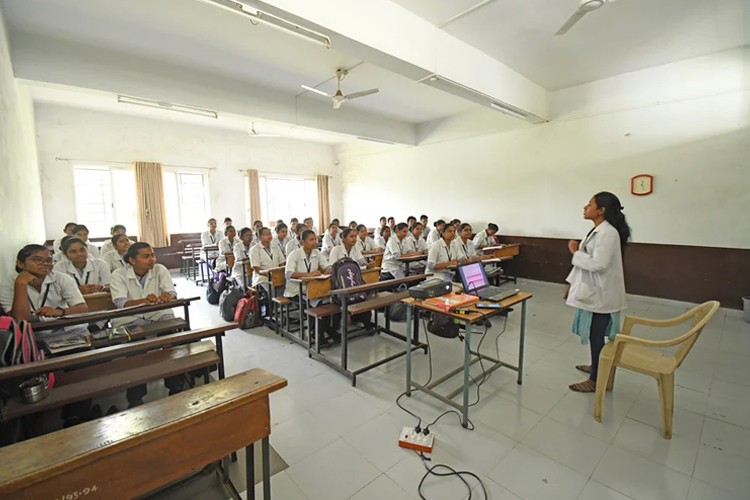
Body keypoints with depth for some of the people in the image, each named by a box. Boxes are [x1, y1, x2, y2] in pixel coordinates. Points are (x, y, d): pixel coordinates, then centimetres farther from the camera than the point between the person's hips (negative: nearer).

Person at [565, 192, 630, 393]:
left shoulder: (608, 233, -20)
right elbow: (586, 262, 15)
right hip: (592, 292, 9)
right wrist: (572, 285, 17)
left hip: (600, 295, -9)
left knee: (597, 336, 3)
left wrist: (575, 252, -15)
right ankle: (596, 366, 40)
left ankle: (596, 380, 16)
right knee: (593, 335, 22)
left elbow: (598, 264, -28)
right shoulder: (597, 231, 11)